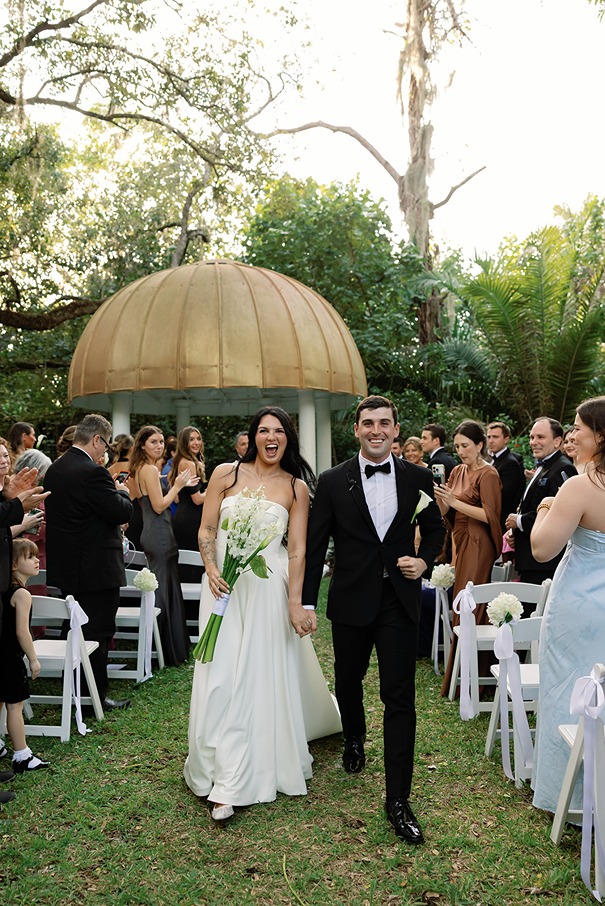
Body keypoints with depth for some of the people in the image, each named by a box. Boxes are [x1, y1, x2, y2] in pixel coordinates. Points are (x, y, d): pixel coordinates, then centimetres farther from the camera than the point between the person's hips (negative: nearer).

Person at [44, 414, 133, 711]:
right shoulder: (92, 472, -22)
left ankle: (79, 694, 32)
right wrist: (122, 493, 0)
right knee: (98, 633, 3)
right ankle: (96, 697, 13)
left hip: (65, 566, 9)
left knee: (79, 631, 20)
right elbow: (123, 512, -21)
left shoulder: (54, 469, 6)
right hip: (96, 569, -9)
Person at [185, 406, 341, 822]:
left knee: (266, 678, 7)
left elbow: (297, 550, -2)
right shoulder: (226, 473, 3)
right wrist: (212, 570, -12)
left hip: (270, 590, 0)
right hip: (225, 586, 1)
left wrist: (295, 604, -9)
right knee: (221, 679, 1)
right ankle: (227, 780, 14)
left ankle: (263, 766, 29)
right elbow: (206, 529, 4)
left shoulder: (296, 487, 2)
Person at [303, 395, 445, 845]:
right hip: (351, 601, 1)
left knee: (400, 698, -2)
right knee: (348, 682, 20)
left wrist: (425, 560, -7)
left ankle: (398, 799, 9)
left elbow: (435, 528, 13)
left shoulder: (418, 478, -1)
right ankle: (354, 740, 52)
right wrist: (306, 601, -3)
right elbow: (315, 545, -1)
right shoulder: (333, 481, -4)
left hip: (400, 601, 0)